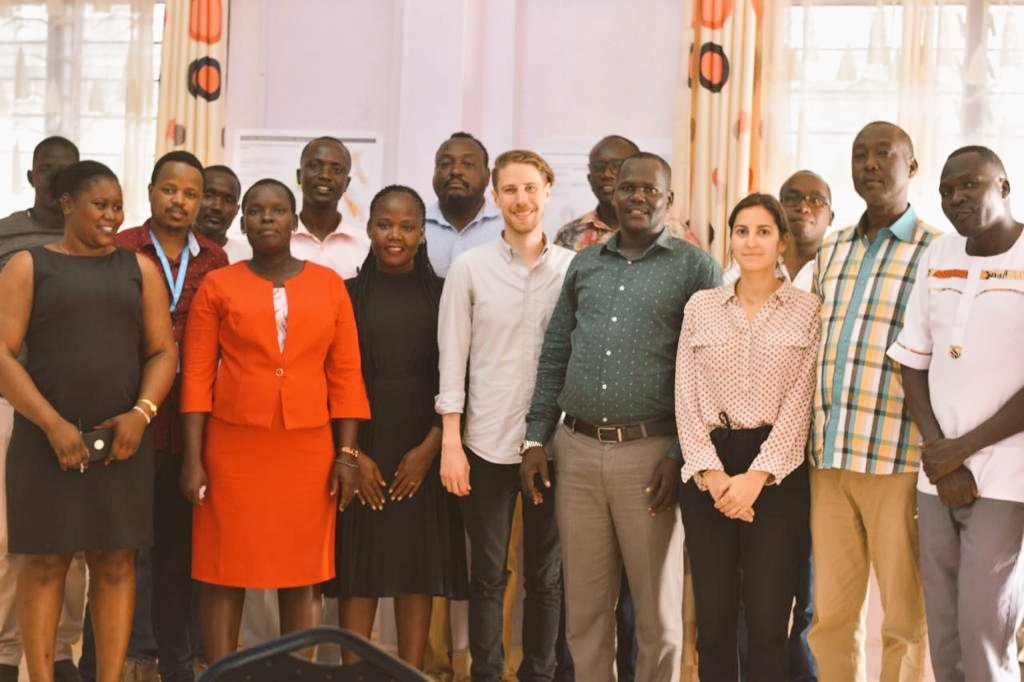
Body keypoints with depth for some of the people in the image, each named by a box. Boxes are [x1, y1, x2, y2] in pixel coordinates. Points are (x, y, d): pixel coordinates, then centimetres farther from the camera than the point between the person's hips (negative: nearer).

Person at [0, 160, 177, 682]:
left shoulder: (139, 268, 10)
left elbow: (163, 350, 7)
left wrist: (141, 413, -10)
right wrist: (54, 425, -15)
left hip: (122, 438, 2)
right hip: (46, 438, -2)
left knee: (116, 561, 3)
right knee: (45, 561, 1)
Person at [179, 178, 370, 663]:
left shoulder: (329, 285, 6)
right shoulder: (218, 286, 2)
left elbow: (345, 374, 5)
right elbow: (197, 376, -1)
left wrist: (347, 453, 0)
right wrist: (193, 458, -6)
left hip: (307, 448, 1)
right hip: (233, 447, -1)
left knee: (301, 573, 7)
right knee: (224, 571, 3)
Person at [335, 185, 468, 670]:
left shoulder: (442, 296, 5)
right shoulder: (347, 294, 4)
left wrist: (429, 448, -9)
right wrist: (350, 453, -9)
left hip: (422, 453, 1)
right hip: (360, 451, 0)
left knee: (418, 567, 3)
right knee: (358, 567, 0)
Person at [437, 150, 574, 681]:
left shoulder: (575, 269, 2)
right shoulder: (470, 268, 0)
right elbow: (452, 359, -1)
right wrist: (449, 443, -5)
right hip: (486, 444, -1)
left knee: (546, 575, 11)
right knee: (487, 575, 8)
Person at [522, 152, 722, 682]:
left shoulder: (695, 268, 0)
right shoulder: (584, 264, 13)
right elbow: (554, 356, 15)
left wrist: (680, 455, -10)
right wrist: (536, 439, 8)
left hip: (649, 453, -4)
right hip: (576, 450, 4)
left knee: (656, 607, 6)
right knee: (584, 603, 11)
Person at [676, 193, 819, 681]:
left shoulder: (807, 308, 2)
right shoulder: (701, 306, 9)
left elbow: (799, 402, -4)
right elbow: (686, 397, 4)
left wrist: (756, 477, -12)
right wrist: (711, 472, -8)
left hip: (777, 471, -2)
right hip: (708, 471, 2)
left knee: (768, 624, -1)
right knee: (713, 620, 5)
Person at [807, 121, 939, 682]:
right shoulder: (829, 252, 15)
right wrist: (813, 445, 14)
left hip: (900, 463, -5)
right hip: (829, 459, 5)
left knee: (906, 621, 3)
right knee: (831, 617, 9)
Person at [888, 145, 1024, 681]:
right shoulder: (936, 258, 9)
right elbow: (912, 363, 9)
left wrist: (963, 448, -10)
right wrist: (941, 460, -2)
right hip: (937, 475, 5)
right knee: (942, 636, 9)